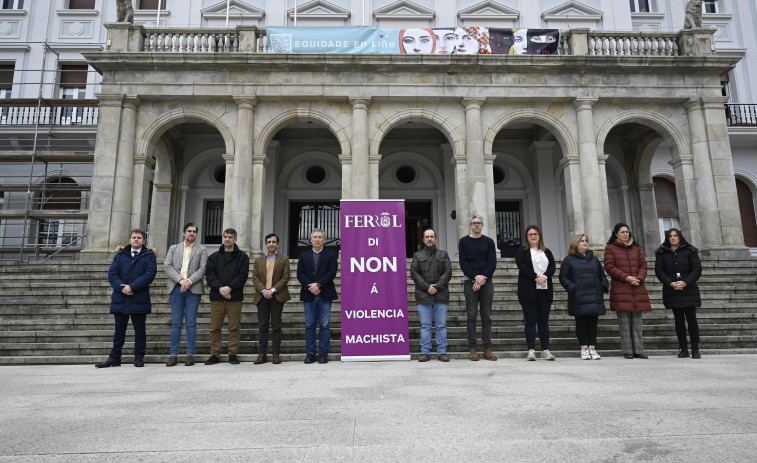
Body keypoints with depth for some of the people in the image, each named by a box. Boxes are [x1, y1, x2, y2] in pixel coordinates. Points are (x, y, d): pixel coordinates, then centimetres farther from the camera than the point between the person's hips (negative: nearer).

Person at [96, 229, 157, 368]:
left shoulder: (149, 255, 5)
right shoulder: (120, 255, 13)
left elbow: (150, 274, -9)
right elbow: (112, 274, 3)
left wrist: (132, 287, -16)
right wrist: (122, 288, -14)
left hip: (139, 300, -2)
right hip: (120, 299, 3)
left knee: (139, 330, 5)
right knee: (119, 329, 10)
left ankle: (139, 358, 13)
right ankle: (114, 358, 18)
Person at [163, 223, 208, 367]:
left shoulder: (202, 250, 11)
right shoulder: (174, 248, 16)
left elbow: (203, 269, 0)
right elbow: (167, 266, 3)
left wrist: (189, 281, -14)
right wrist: (180, 280, -11)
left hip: (193, 289, -1)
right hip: (176, 289, 1)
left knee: (191, 323, 0)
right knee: (176, 323, 3)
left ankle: (190, 354, 5)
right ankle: (173, 354, 8)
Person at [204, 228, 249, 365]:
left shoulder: (242, 257, 7)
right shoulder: (214, 257, 14)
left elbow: (243, 275, -2)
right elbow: (209, 274, 3)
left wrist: (229, 287, -15)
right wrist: (220, 288, -13)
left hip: (235, 297, -2)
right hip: (217, 297, 2)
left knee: (234, 328, 1)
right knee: (215, 328, 4)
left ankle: (233, 354, 9)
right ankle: (215, 354, 13)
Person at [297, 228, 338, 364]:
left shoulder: (331, 255, 7)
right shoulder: (304, 256, 13)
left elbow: (332, 273, -4)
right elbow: (300, 274, 4)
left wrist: (318, 285, -14)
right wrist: (310, 287, -10)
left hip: (325, 295, -2)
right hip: (309, 295, 2)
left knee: (324, 325, 0)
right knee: (309, 325, 5)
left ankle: (323, 353, 7)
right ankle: (310, 353, 12)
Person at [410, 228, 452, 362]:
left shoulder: (443, 255, 14)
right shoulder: (417, 256, 13)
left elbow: (448, 272, 2)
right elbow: (414, 273, 1)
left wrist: (437, 287, -10)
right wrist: (427, 287, -10)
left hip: (441, 296, 1)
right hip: (423, 296, 0)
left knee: (441, 325, 1)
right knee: (425, 325, 1)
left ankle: (442, 352, 8)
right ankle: (425, 352, 6)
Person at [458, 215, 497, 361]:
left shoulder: (489, 242, 10)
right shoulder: (464, 241, 6)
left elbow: (492, 263, 2)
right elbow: (463, 263, -2)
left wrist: (483, 279, -10)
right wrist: (476, 277, -14)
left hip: (487, 281, 2)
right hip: (470, 281, -2)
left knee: (486, 316, 3)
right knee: (472, 316, -2)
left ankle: (487, 349, 8)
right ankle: (473, 349, 2)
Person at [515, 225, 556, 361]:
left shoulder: (547, 252, 18)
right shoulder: (522, 251, 7)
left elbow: (552, 267, 6)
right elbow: (522, 266, -8)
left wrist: (545, 276, -13)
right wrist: (536, 277, -16)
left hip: (545, 290, 3)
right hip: (528, 291, -3)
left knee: (544, 321, 5)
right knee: (530, 321, -2)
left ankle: (545, 350, 9)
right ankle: (531, 350, 0)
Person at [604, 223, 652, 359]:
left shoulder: (636, 248, 18)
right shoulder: (610, 248, 5)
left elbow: (643, 264, 13)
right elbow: (609, 267, -4)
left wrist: (639, 278, -6)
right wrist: (626, 277, -13)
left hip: (637, 288, 4)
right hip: (620, 289, -4)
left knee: (637, 322, 5)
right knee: (624, 322, -4)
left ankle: (638, 350, 9)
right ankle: (627, 351, 1)